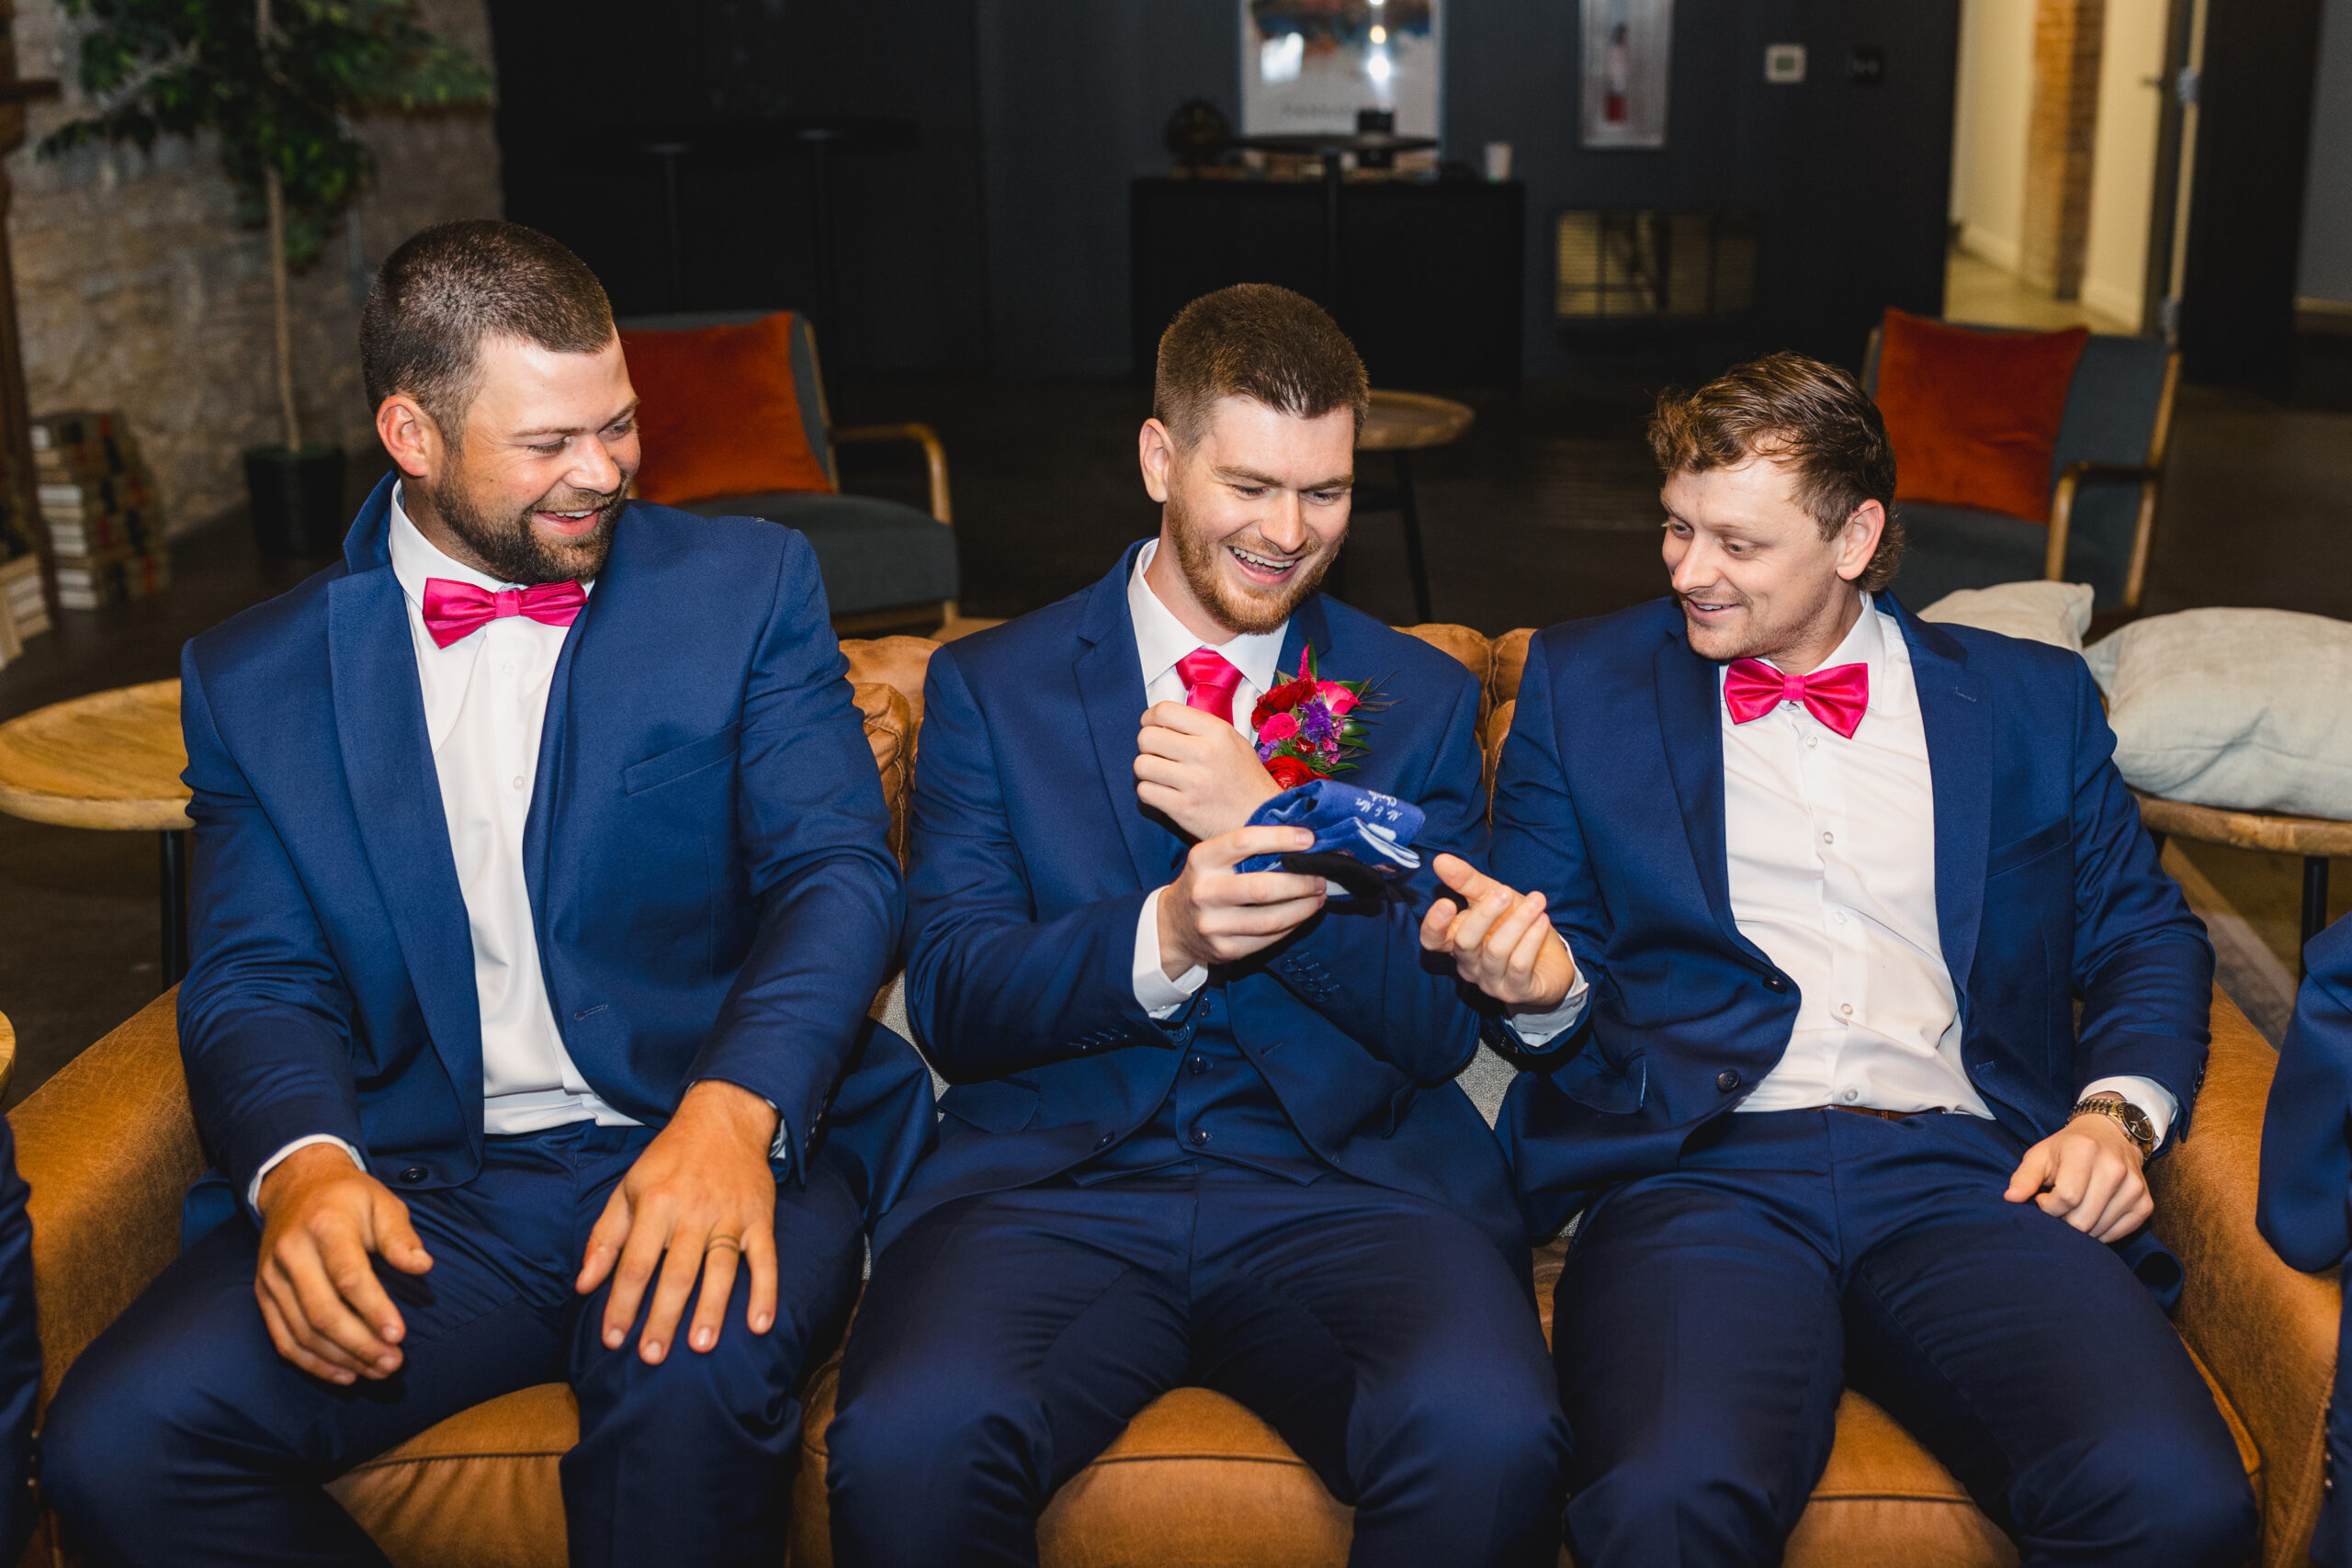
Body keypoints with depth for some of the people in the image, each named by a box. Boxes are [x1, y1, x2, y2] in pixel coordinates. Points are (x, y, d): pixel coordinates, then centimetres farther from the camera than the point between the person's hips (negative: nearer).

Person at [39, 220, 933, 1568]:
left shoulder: (747, 585, 7)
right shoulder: (255, 680, 11)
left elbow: (840, 871, -3)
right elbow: (261, 982, 5)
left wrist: (733, 1107, -24)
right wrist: (302, 1164, -20)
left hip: (721, 1144, -2)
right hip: (419, 1190, 2)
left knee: (693, 1372, -36)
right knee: (119, 1441, -22)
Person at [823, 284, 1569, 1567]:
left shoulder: (1422, 701, 14)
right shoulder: (988, 687, 12)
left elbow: (1442, 1027, 6)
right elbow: (948, 998, 1)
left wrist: (1264, 829, -9)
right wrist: (1164, 936, -18)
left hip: (1346, 1183, 1)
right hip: (1053, 1181, 0)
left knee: (1490, 1443, -32)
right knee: (906, 1448, -32)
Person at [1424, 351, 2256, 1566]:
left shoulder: (2030, 700, 19)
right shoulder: (1582, 682, 16)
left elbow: (2148, 939, 21)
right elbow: (1551, 967, 16)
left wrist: (2118, 1110, 2)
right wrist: (1542, 990, -9)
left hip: (1969, 1177, 2)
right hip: (1705, 1167, -1)